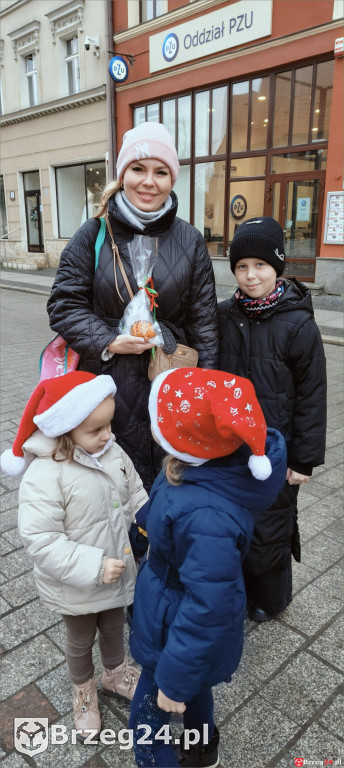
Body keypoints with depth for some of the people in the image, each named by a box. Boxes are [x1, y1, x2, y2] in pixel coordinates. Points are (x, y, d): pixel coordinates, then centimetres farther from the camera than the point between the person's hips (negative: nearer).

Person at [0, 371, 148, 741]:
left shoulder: (112, 452, -13)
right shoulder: (44, 476, -32)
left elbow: (136, 495, 0)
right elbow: (41, 542, -30)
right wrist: (94, 567, -31)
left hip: (118, 572, 5)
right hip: (76, 587, -4)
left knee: (114, 627, 30)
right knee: (81, 639, 25)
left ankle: (115, 673, 60)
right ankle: (83, 691, 55)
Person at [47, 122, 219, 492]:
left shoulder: (190, 240, 3)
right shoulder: (95, 234, 0)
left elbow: (204, 321, 3)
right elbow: (64, 305, 2)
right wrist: (108, 342, -12)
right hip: (109, 381, 0)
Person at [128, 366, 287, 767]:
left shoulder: (205, 518, -43)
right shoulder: (219, 464, -18)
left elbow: (208, 607, -33)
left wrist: (175, 679, -20)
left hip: (184, 631, -8)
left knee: (146, 720, 18)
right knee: (194, 687, 34)